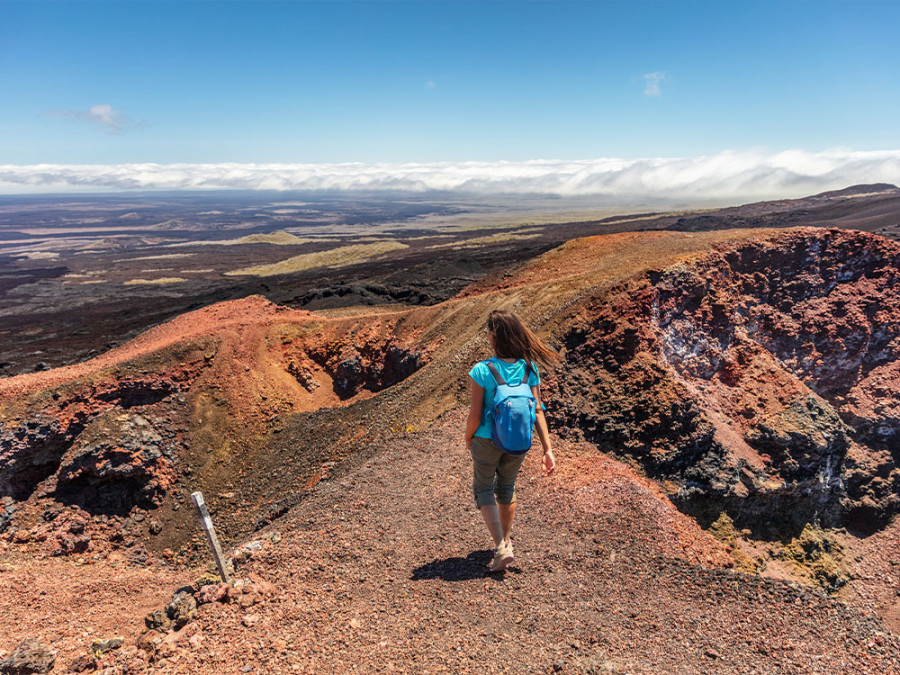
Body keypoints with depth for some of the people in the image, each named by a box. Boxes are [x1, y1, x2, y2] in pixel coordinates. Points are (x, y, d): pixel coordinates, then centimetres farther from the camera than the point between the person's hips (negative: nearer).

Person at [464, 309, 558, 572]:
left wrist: (468, 439, 2)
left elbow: (475, 415, -17)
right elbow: (537, 411, -8)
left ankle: (501, 548, 6)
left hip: (487, 440, -4)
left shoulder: (482, 371, -21)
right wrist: (548, 449, -5)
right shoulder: (529, 368, -9)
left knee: (483, 489, 17)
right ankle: (506, 540, 43)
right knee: (506, 488, 26)